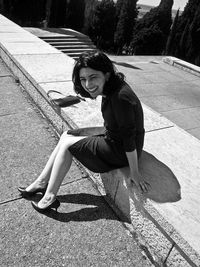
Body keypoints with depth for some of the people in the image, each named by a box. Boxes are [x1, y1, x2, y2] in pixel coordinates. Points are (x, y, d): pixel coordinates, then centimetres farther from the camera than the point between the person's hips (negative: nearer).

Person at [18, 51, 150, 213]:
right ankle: (42, 182, 19)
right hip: (112, 138, 9)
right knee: (66, 136, 8)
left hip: (120, 151, -9)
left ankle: (49, 197, 8)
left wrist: (134, 173, -18)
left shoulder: (121, 97, -30)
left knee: (67, 143, -6)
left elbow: (129, 138, -26)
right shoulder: (111, 90, -2)